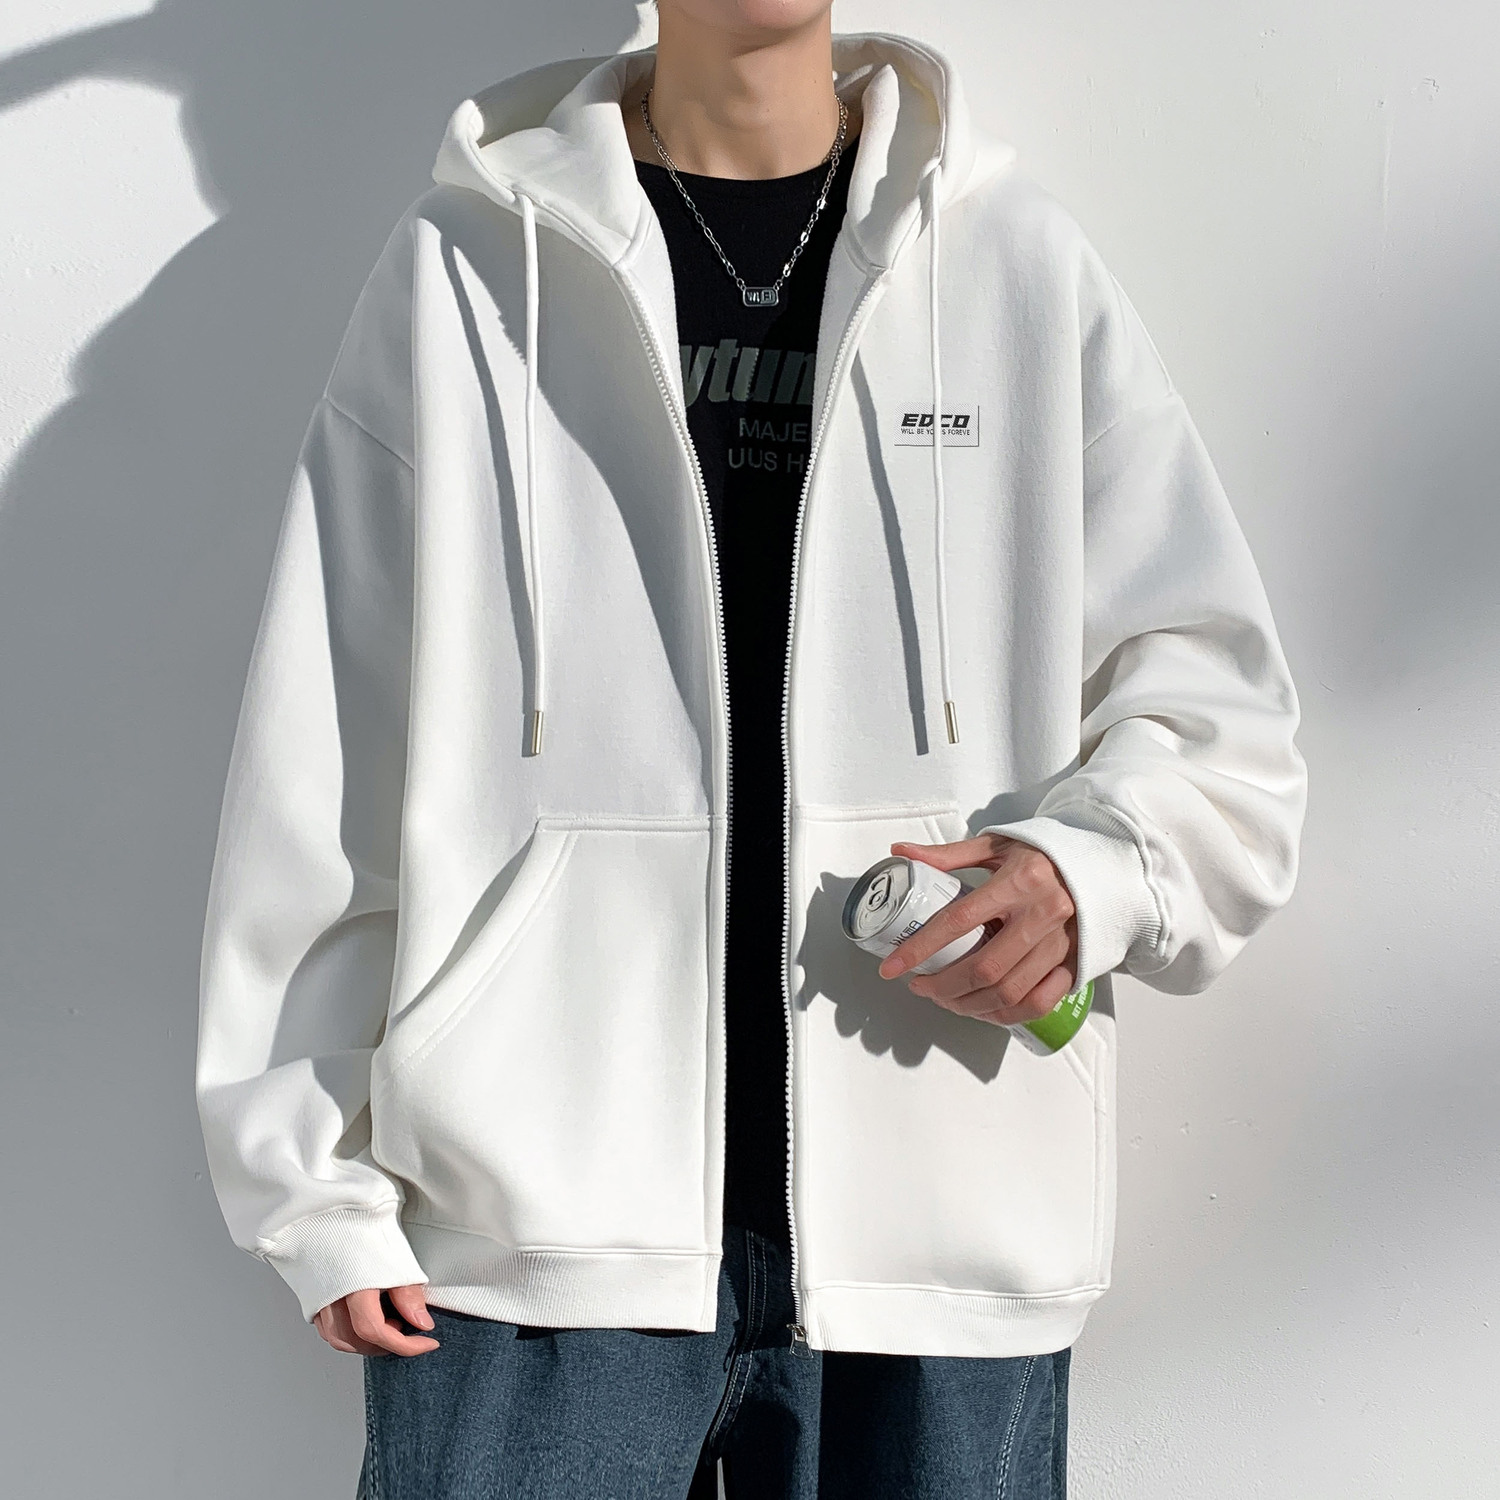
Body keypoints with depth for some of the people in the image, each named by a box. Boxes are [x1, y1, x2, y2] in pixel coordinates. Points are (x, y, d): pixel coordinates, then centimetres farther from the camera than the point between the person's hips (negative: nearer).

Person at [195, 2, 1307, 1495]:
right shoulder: (465, 269, 5)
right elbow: (325, 763, 5)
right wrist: (318, 1186, 1)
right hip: (535, 1225, -1)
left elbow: (1213, 702, 8)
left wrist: (1094, 863, -13)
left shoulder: (1022, 262, 9)